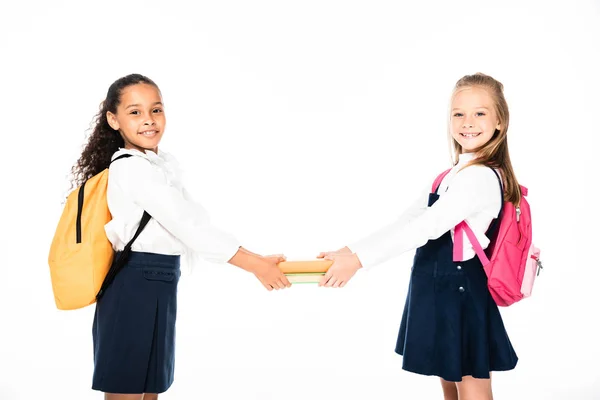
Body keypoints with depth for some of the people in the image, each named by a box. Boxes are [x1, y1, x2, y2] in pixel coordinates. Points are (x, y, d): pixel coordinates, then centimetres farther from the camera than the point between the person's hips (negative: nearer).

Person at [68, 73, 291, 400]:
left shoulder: (163, 162, 13)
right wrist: (254, 265, -22)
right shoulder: (132, 168, -18)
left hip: (159, 285, 9)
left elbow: (190, 218, 11)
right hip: (134, 287, -9)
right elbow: (186, 224, -23)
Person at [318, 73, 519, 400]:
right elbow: (410, 219, 9)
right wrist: (353, 250, 0)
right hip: (441, 292, 10)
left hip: (461, 298, -10)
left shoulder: (481, 178, -21)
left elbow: (426, 226, -30)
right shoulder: (454, 173, 12)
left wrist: (359, 256, -34)